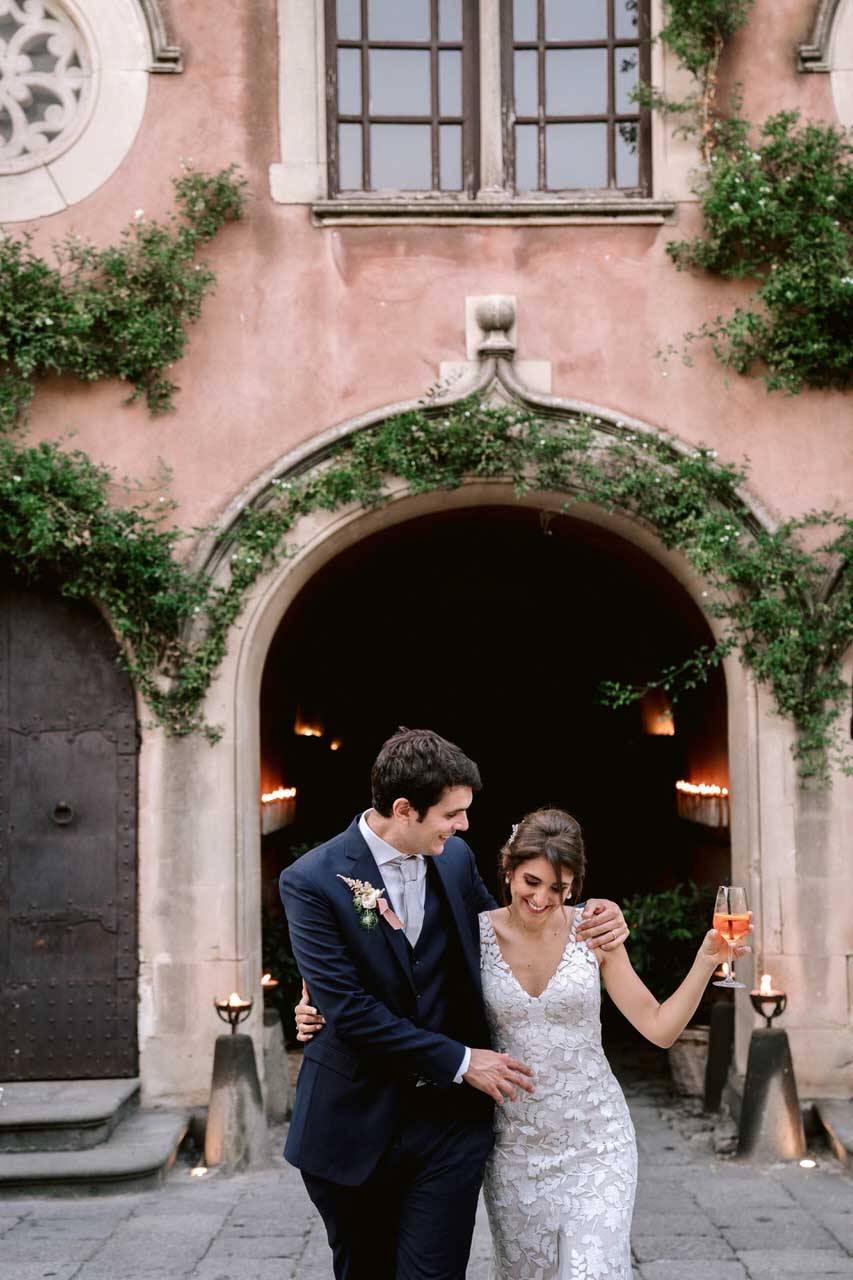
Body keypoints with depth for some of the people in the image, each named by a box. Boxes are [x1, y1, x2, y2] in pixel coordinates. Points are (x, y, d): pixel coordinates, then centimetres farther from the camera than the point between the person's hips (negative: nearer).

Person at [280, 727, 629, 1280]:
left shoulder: (454, 858, 0)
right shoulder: (312, 881, -15)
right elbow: (349, 1011, -19)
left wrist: (591, 920, -3)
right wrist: (460, 1061, -15)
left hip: (448, 1118, 2)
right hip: (353, 1126, -2)